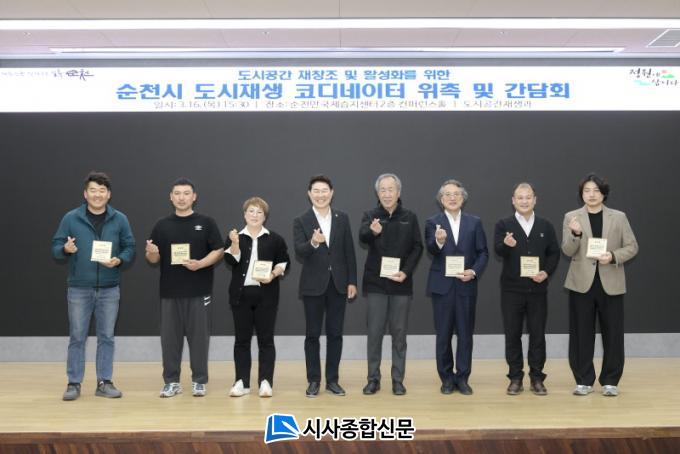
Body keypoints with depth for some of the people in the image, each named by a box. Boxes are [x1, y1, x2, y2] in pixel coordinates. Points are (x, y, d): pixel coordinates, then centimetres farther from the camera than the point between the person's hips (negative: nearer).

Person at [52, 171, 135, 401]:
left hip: (109, 289, 1)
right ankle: (74, 383, 15)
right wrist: (65, 249, -21)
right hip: (79, 289, -1)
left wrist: (119, 260, -15)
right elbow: (55, 247, 2)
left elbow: (130, 248, 5)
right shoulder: (71, 218, 0)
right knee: (77, 337, 5)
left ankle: (104, 382, 17)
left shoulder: (120, 219, 3)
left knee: (106, 337, 7)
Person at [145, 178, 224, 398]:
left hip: (199, 291, -2)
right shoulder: (162, 225, 8)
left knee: (199, 336, 2)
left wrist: (200, 264, -18)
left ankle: (199, 381, 12)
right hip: (170, 291, 2)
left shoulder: (206, 223, 2)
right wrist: (151, 253, -15)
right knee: (170, 337, 5)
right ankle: (171, 381, 15)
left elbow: (218, 251, -2)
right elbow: (153, 259, 9)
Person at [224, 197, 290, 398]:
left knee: (266, 338, 1)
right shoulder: (235, 237, 7)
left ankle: (265, 382, 5)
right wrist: (235, 243, -22)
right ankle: (241, 382, 11)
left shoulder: (275, 239, 5)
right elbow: (231, 261, -7)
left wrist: (273, 274, -11)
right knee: (242, 339, 5)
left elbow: (284, 262, 5)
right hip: (241, 294, 1)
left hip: (266, 295, -1)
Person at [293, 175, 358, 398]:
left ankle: (332, 380, 17)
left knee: (335, 334, 7)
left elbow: (349, 252, 6)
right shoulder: (301, 221, -3)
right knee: (312, 335, 5)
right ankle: (313, 381, 15)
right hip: (313, 285, -2)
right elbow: (299, 251, -17)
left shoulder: (342, 218, 5)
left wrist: (352, 281, 2)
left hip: (338, 284, 2)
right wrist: (313, 242, -37)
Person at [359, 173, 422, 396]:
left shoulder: (410, 217, 4)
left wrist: (406, 271, -11)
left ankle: (398, 380, 14)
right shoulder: (370, 216, 0)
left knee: (399, 332, 6)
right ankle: (373, 379, 13)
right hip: (376, 282, -1)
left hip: (401, 283, 1)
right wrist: (372, 231, -44)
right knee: (375, 332, 3)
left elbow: (417, 246, 3)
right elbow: (362, 237, -20)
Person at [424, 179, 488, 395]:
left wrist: (474, 271, -12)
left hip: (466, 285, 1)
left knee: (465, 333, 6)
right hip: (442, 285, -1)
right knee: (443, 334, 6)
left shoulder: (474, 222, 6)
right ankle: (447, 378, 18)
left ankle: (462, 378, 18)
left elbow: (483, 252, 4)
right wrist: (439, 241, -39)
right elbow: (431, 250, -17)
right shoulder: (433, 222, 0)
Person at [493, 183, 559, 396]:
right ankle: (515, 378, 14)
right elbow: (497, 250, -16)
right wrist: (506, 244, -38)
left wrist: (546, 272, -10)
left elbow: (554, 253, 7)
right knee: (512, 335, 4)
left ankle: (536, 378, 16)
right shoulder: (503, 225, 0)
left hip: (537, 289, 1)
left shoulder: (546, 226, 8)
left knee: (537, 335, 5)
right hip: (511, 290, -1)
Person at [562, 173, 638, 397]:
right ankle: (583, 381, 14)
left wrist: (613, 256, -13)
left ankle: (610, 381, 17)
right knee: (581, 334, 3)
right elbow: (568, 251, -3)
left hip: (611, 283, 0)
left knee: (612, 334, 4)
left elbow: (632, 246, 6)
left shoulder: (619, 217, 6)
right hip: (582, 283, 0)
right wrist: (575, 234, -23)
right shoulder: (571, 217, 4)